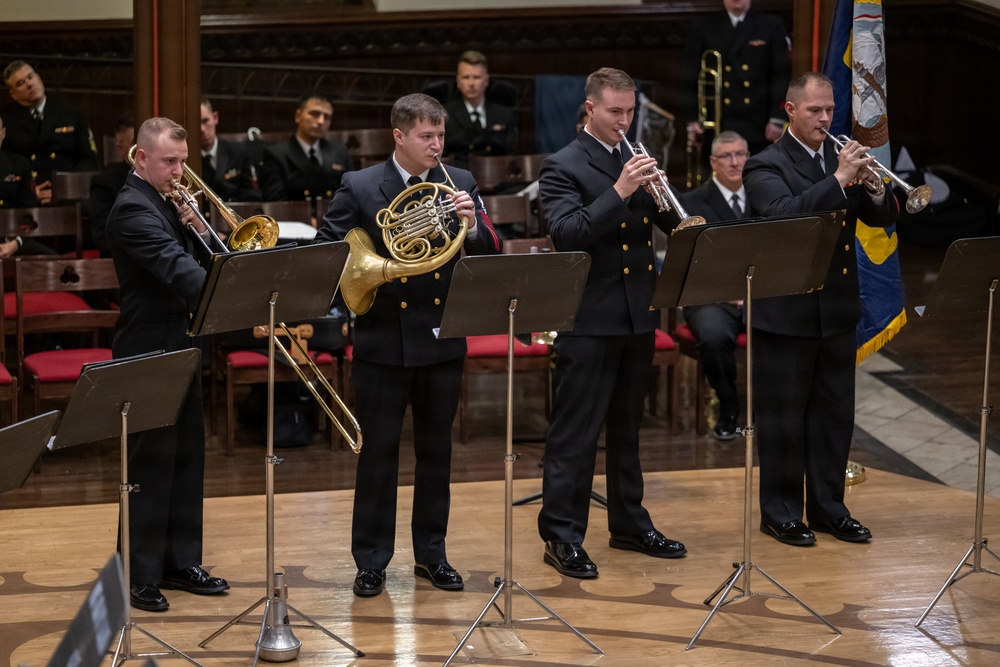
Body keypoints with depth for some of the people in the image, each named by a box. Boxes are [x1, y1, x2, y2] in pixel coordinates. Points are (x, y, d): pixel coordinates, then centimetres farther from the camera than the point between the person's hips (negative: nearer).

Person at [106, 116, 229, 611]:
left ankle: (181, 561, 22)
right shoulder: (133, 208, -18)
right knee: (152, 464, -4)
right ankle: (140, 576, 3)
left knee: (187, 456, 13)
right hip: (149, 352, -9)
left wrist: (196, 226, -7)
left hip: (178, 347, 9)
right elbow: (177, 270, -30)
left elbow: (198, 257, 13)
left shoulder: (166, 201, 12)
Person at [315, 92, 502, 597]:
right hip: (383, 339, -3)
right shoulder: (359, 188, -3)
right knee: (378, 451, 3)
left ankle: (431, 554, 23)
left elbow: (493, 254, 0)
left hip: (442, 338, 3)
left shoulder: (460, 184, 4)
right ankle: (371, 561, 11)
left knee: (436, 450, 11)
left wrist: (473, 225, -20)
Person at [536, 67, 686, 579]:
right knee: (575, 431, -4)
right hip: (589, 320, -7)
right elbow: (566, 234, -21)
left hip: (637, 315, 7)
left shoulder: (636, 162, 14)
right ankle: (562, 536, 0)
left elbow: (671, 221, 10)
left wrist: (678, 214, -14)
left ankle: (629, 523, 26)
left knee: (627, 426, 16)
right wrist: (619, 192, -28)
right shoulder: (563, 167, -8)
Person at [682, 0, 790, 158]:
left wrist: (777, 119, -5)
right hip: (716, 126, 0)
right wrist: (692, 120, -1)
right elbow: (691, 78, 6)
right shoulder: (703, 28, 7)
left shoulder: (771, 27, 6)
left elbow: (781, 75, 3)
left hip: (758, 127, 0)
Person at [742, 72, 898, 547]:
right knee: (784, 417, 2)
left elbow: (883, 219, 7)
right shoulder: (765, 167, -8)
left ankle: (828, 507, 22)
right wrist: (839, 180, -31)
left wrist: (875, 190, -14)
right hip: (786, 312, -6)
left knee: (835, 414, 11)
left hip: (837, 309, 6)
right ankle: (781, 512, 12)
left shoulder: (841, 158, 10)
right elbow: (786, 213, -26)